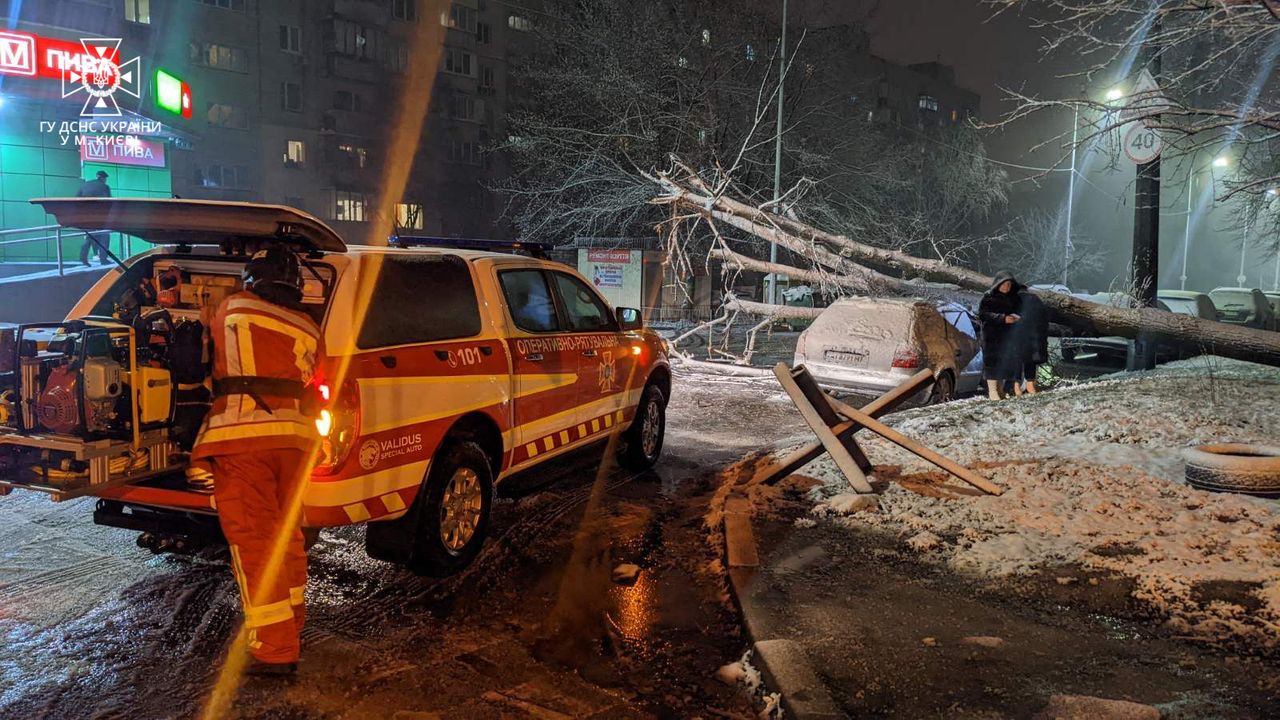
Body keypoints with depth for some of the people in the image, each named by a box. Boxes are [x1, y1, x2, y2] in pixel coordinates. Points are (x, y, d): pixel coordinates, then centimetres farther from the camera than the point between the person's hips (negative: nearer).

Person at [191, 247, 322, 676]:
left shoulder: (231, 310, 9)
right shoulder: (308, 330, 14)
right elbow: (309, 388, 14)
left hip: (241, 435, -4)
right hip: (294, 436, 4)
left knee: (254, 543, -2)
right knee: (287, 535, 19)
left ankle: (275, 652, -1)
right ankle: (290, 624, 34)